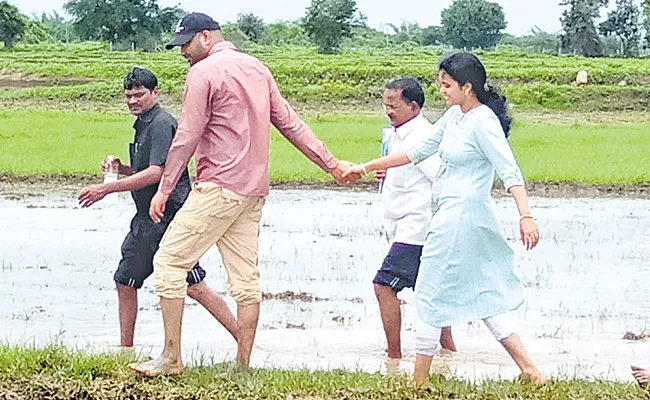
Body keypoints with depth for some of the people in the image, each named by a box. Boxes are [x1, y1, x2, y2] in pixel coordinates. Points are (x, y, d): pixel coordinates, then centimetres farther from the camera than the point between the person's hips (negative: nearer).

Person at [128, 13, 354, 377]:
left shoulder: (203, 73, -8)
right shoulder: (257, 68, 15)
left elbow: (187, 138, -10)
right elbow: (290, 122, 16)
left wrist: (164, 189, -5)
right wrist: (330, 163, 19)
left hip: (218, 189, -8)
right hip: (254, 190, 8)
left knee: (170, 261, -4)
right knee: (246, 278, 7)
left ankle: (171, 358, -7)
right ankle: (243, 365, 7)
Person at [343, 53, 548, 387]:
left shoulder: (483, 121, -15)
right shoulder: (454, 115, 11)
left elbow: (510, 172, -23)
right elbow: (418, 152, 19)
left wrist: (526, 217, -34)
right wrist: (366, 168, 21)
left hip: (461, 217, -9)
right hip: (448, 214, 9)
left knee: (431, 294, 0)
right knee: (481, 296, 10)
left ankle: (419, 381, 8)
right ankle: (528, 368, 7)